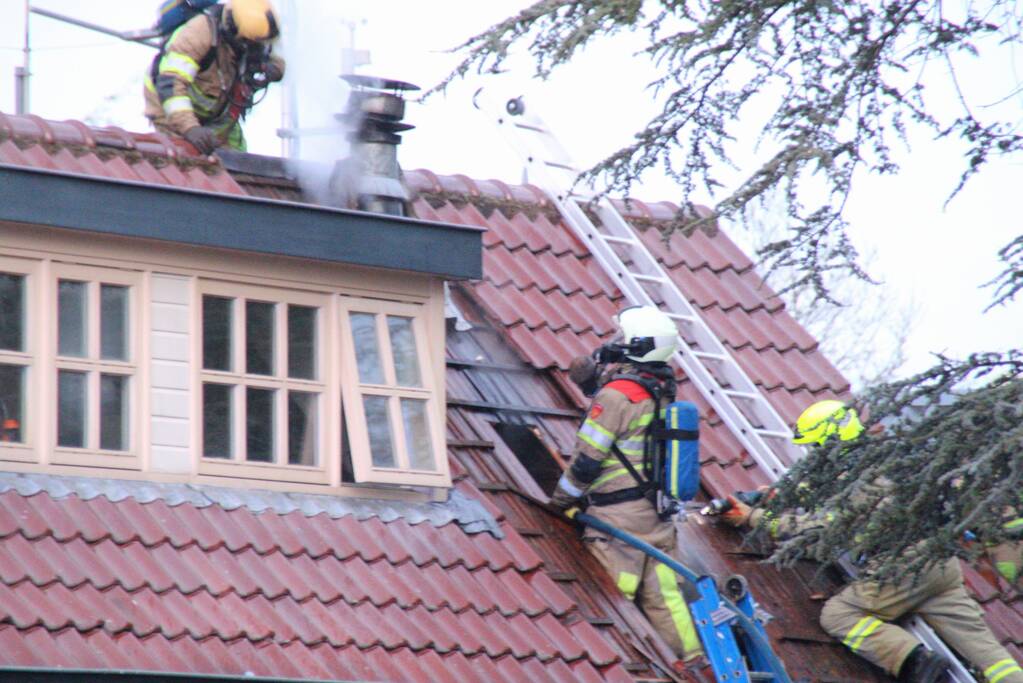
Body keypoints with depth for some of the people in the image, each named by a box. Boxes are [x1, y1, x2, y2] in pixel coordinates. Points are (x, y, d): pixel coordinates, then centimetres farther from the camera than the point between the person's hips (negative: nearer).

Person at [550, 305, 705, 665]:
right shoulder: (661, 389, 9)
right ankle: (694, 659, 7)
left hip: (618, 514, -8)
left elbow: (588, 458, -13)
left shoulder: (618, 393, -15)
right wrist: (597, 379, 13)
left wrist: (561, 499, 0)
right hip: (656, 513, 8)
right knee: (662, 594, 9)